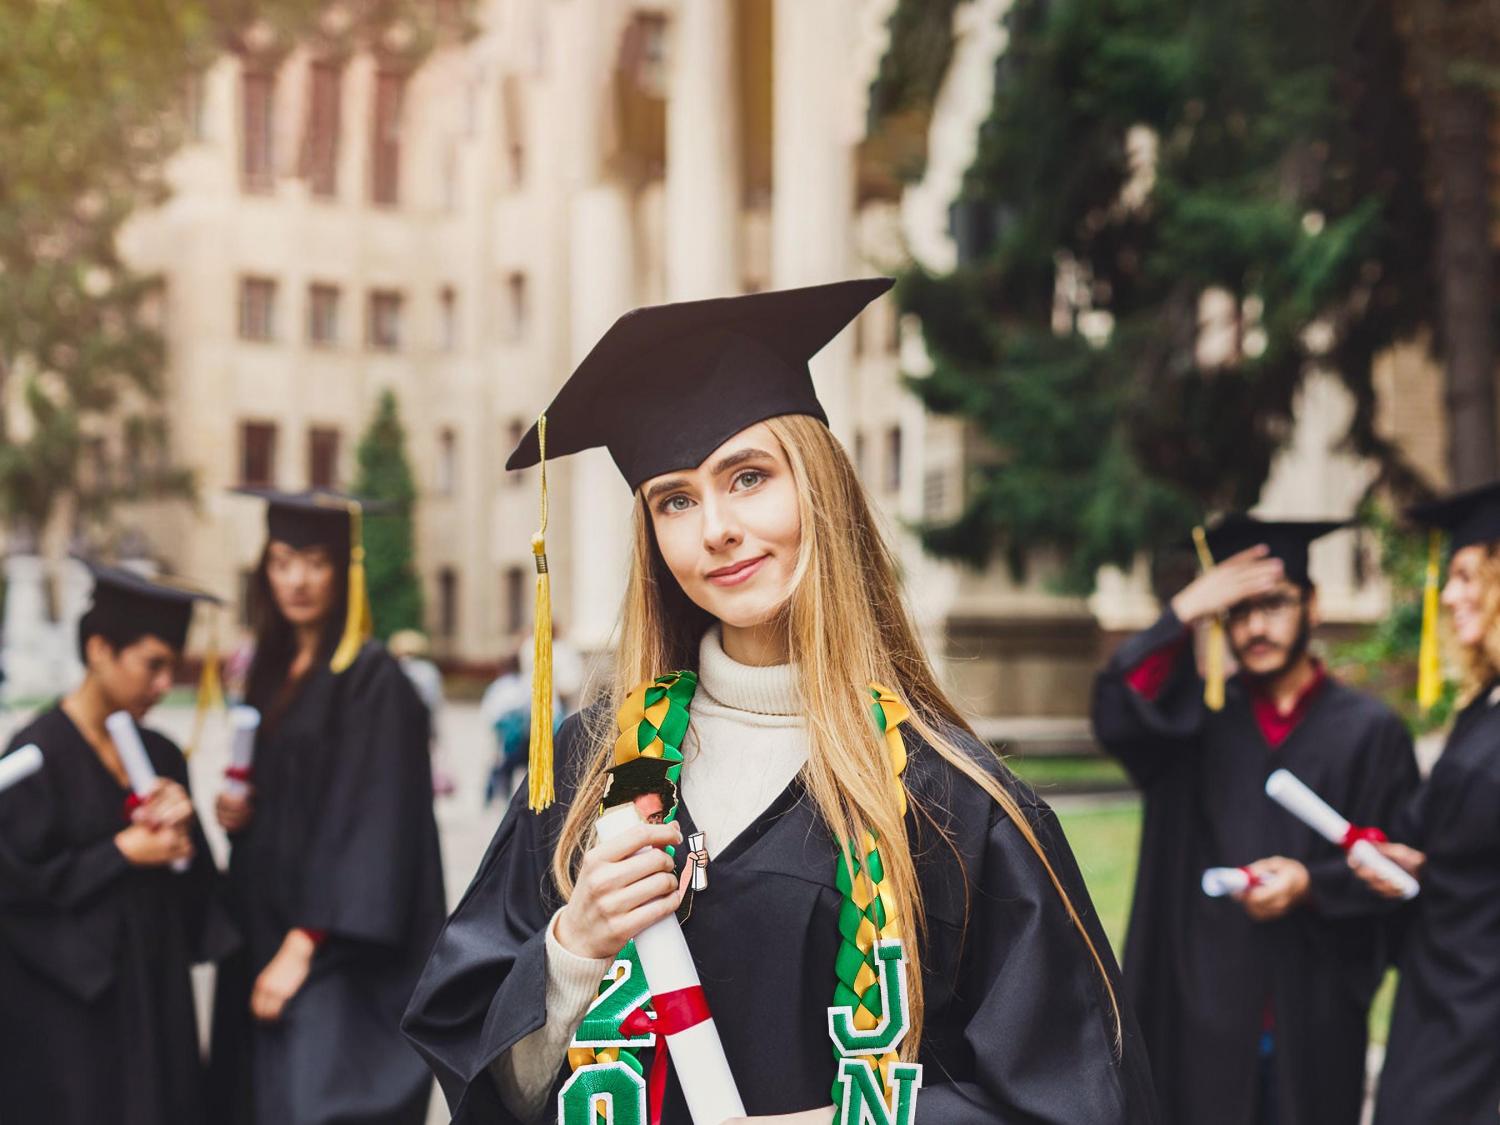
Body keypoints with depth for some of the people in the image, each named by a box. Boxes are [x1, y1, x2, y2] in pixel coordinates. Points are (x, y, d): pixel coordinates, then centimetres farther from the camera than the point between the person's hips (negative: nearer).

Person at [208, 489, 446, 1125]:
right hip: (264, 941, 8)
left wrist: (303, 947, -20)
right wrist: (238, 815, 0)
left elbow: (368, 827, -17)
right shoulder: (273, 673, 12)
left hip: (336, 962, -8)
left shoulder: (372, 681, -11)